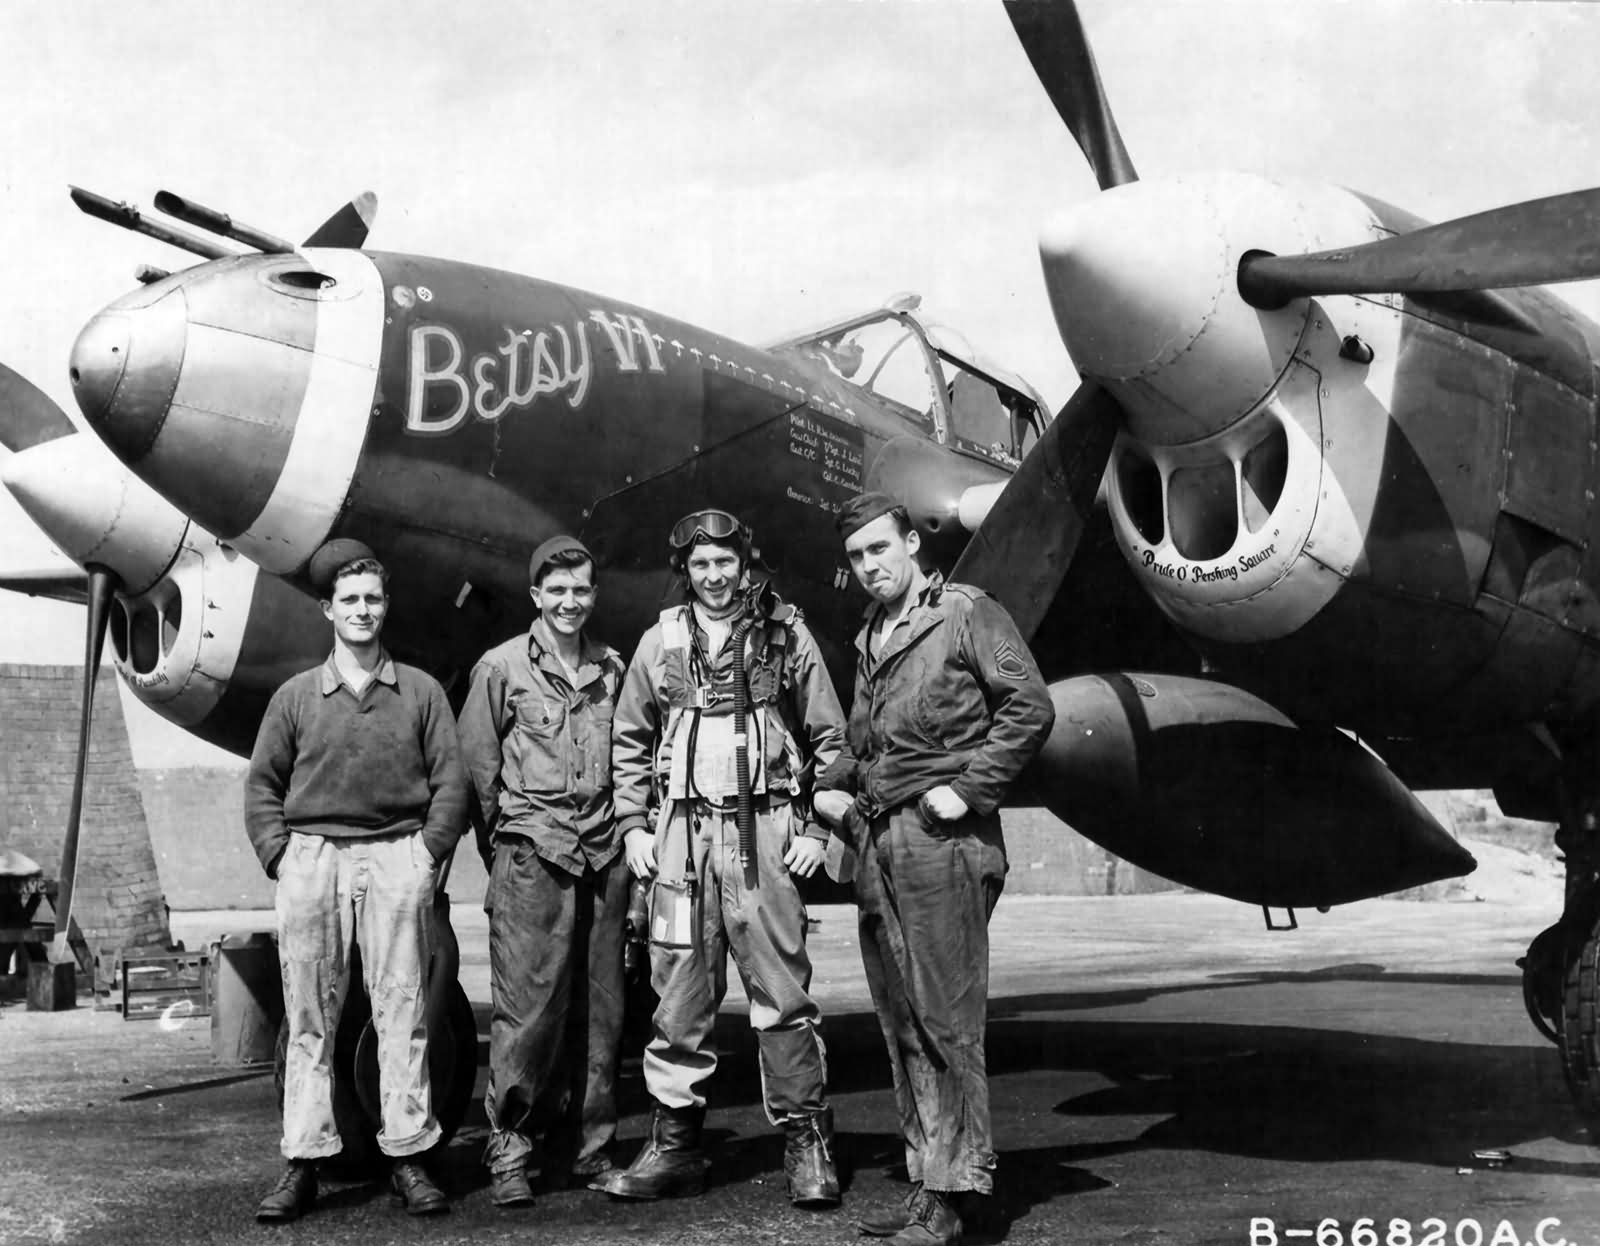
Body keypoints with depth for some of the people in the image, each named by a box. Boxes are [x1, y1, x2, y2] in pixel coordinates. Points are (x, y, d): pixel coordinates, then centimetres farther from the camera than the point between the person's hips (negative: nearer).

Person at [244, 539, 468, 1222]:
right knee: (309, 1017, 2)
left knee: (401, 1011, -1)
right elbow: (262, 784, 12)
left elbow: (450, 780, 8)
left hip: (396, 857, -1)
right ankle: (302, 1162, 7)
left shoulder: (420, 691, 9)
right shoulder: (295, 696, 11)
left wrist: (429, 852, -2)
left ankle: (409, 1158, 5)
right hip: (312, 858, 1)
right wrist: (280, 856, 0)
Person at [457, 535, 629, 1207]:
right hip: (532, 855, -4)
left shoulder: (612, 669, 13)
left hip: (603, 855, 4)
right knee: (527, 1005, -7)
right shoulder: (502, 667, 1)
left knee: (598, 1010, 6)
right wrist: (512, 831, 6)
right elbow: (477, 761, 4)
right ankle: (507, 1151, 2)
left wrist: (626, 829, 12)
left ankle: (584, 1148, 16)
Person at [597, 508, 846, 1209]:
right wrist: (633, 825, 7)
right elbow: (628, 743, 17)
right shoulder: (660, 642, 12)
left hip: (763, 829, -2)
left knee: (782, 992, -3)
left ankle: (807, 1143, 5)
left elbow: (829, 739, 7)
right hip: (681, 834, 2)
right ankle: (674, 1145, 14)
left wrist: (817, 829, -1)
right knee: (679, 995, 5)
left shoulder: (786, 635, 6)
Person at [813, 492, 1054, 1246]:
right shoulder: (869, 639, 21)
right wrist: (832, 787, 13)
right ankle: (925, 1179, 15)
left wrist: (968, 789, -14)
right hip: (876, 844, 8)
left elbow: (1030, 707, -9)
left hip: (941, 840, -8)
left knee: (945, 1019, -7)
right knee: (901, 1024, 8)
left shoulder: (967, 613, -2)